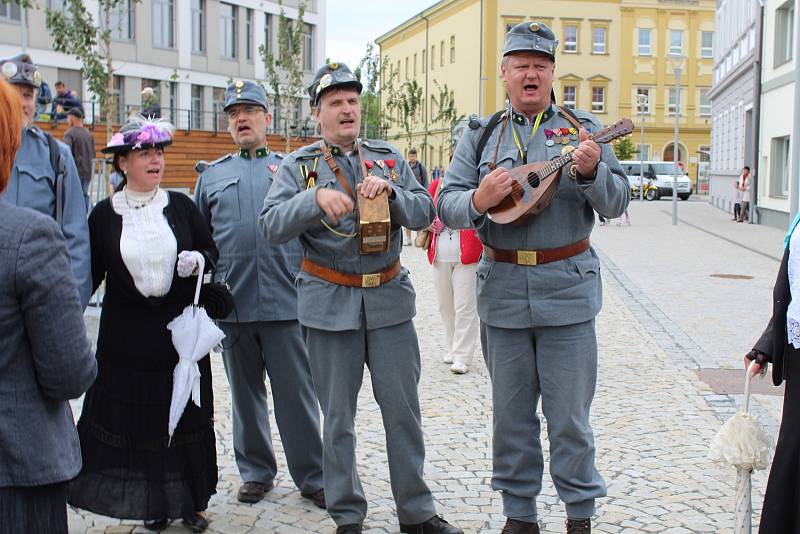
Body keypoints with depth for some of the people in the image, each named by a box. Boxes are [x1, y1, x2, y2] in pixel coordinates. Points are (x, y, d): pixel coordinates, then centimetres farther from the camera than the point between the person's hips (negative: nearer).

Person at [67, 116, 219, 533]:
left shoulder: (181, 206, 2)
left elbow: (211, 252, 9)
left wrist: (197, 260, -12)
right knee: (136, 418, 6)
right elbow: (90, 274, 2)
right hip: (127, 338, 0)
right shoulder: (105, 214, 0)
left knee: (187, 415, 7)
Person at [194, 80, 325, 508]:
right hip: (233, 303, 2)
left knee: (296, 392, 0)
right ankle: (256, 471, 26)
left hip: (286, 300, -2)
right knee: (245, 392, 12)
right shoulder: (212, 176, 14)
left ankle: (311, 475, 11)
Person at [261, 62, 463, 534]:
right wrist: (316, 197, -26)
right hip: (330, 304, -1)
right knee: (339, 416, 7)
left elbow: (425, 213, 3)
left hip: (390, 299, 2)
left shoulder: (389, 158, 10)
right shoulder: (299, 166, 4)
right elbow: (272, 226, -9)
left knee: (404, 409, 6)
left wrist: (391, 193, -16)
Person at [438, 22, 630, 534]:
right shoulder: (480, 134, 8)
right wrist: (478, 201, -20)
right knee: (511, 414, 11)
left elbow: (617, 203, -3)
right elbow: (447, 203, 2)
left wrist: (591, 171, -23)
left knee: (569, 415, 5)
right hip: (502, 290, 2)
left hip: (568, 289, -2)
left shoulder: (583, 128, 4)